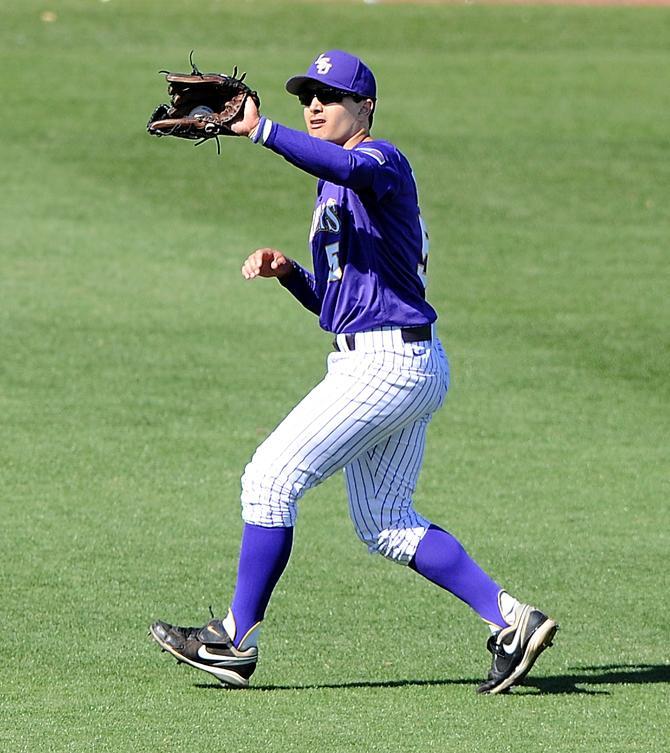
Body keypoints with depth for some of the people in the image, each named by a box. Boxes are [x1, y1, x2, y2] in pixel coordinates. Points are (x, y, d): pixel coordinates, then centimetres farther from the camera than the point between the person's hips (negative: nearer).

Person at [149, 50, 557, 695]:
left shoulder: (382, 160, -9)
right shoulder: (332, 193, 21)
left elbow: (346, 166, -36)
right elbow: (332, 301, 24)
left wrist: (258, 129, -41)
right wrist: (288, 272, 5)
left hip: (389, 364, -11)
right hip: (406, 370, 11)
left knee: (271, 479, -7)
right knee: (386, 525, 12)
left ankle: (236, 640, 0)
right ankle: (512, 622, 8)